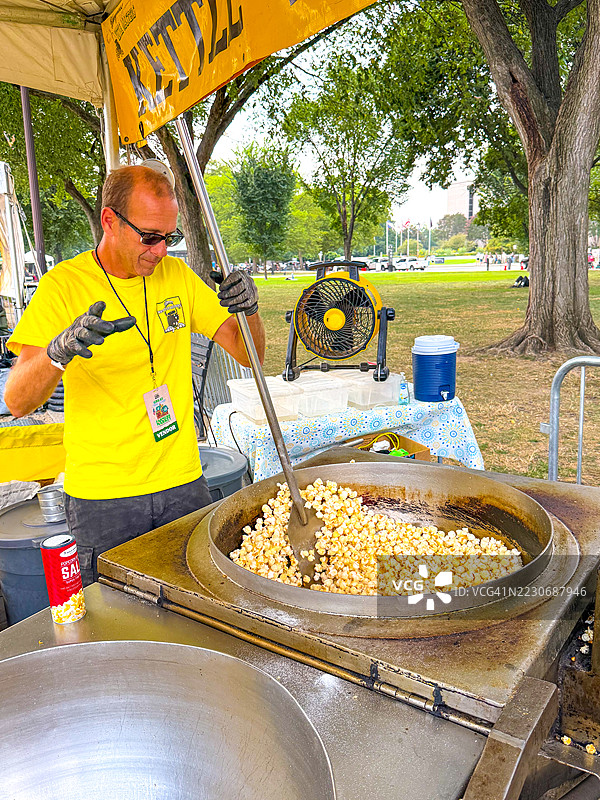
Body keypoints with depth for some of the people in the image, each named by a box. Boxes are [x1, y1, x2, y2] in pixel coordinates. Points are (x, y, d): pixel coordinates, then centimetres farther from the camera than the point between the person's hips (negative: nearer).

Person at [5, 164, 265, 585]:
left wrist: (249, 310, -17)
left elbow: (249, 353, 4)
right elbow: (18, 402, -16)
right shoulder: (63, 284, -8)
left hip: (183, 483, 3)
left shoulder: (177, 275, 4)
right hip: (102, 495, -3)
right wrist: (59, 351, -36)